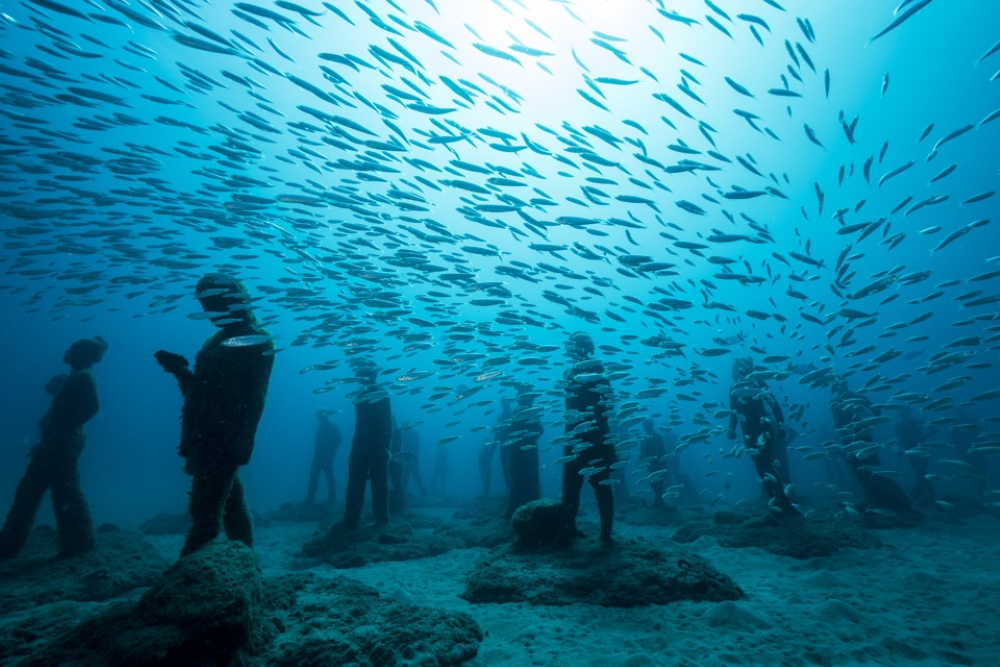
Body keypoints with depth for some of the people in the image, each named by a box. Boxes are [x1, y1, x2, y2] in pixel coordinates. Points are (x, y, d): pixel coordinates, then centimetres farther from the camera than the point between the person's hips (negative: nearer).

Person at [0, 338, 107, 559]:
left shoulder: (83, 376, -11)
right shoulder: (75, 377, 19)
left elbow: (92, 406, -25)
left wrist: (64, 428, -21)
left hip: (64, 442, -10)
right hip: (56, 442, 10)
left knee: (64, 492, -7)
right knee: (28, 489, 14)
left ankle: (79, 544, 0)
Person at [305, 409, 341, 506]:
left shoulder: (333, 427, -7)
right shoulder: (319, 426, 11)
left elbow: (339, 439, -15)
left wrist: (332, 450, -16)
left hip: (327, 455, -6)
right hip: (318, 455, 6)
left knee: (329, 477, -1)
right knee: (313, 476, 8)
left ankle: (331, 499, 5)